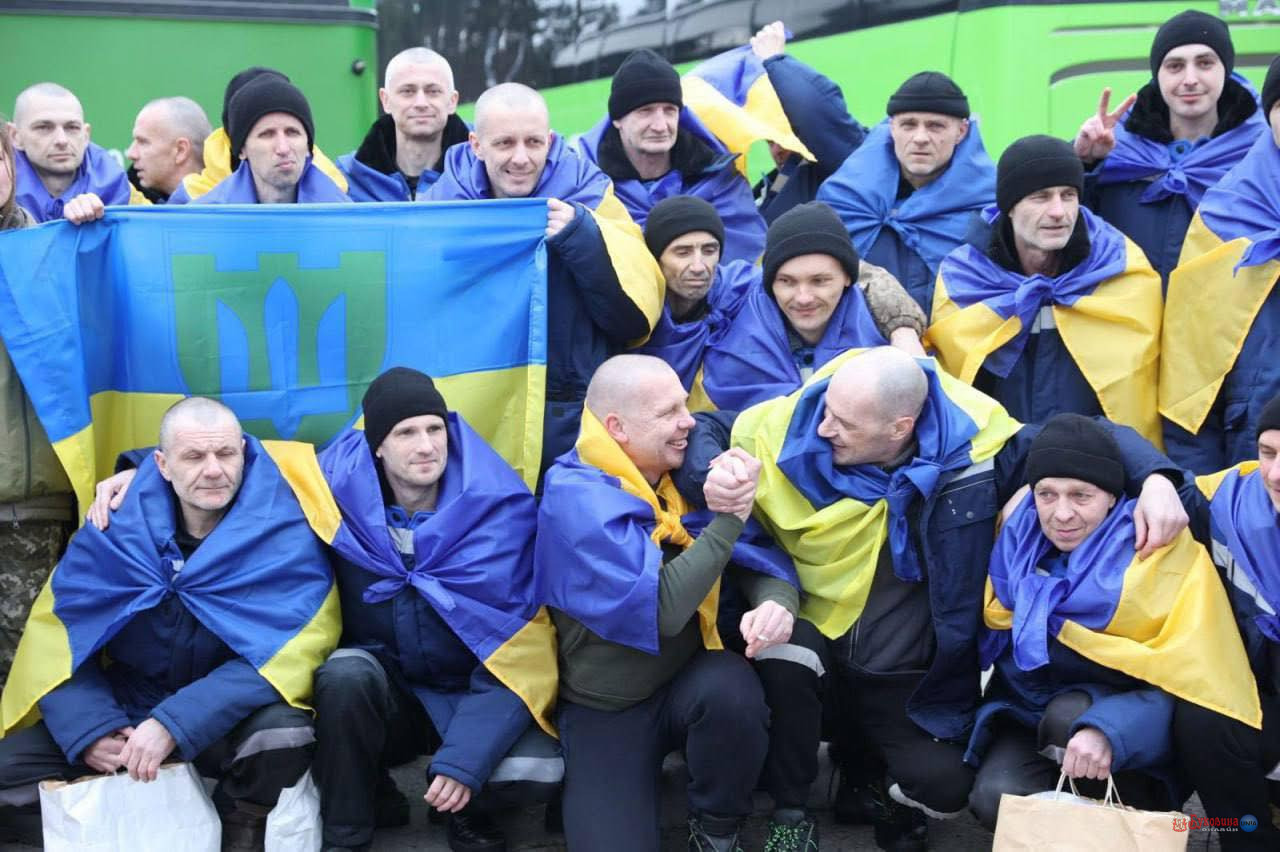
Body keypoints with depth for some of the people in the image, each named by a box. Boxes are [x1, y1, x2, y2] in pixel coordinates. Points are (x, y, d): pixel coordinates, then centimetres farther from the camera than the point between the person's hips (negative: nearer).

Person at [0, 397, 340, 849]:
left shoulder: (285, 531, -17)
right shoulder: (117, 526, -9)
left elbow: (285, 648, -24)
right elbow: (59, 630, -4)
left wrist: (174, 726, -32)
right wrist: (88, 728, -21)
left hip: (229, 719, -2)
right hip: (126, 707, 3)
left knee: (284, 734, -35)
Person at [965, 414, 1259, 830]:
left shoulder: (1162, 552, -18)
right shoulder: (1021, 532, -5)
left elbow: (1190, 677, -25)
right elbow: (997, 623, 14)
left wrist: (1108, 730, -39)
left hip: (1122, 713, -3)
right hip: (1030, 706, 3)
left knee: (1070, 715, -34)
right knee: (996, 799, -24)